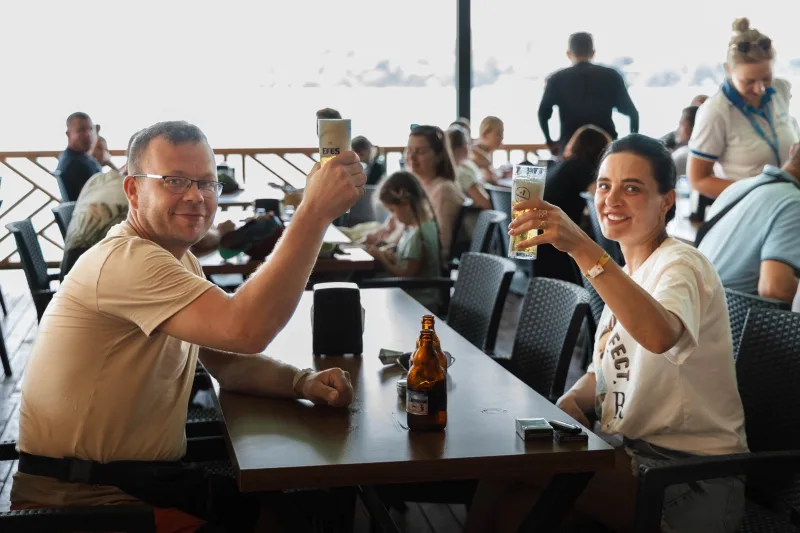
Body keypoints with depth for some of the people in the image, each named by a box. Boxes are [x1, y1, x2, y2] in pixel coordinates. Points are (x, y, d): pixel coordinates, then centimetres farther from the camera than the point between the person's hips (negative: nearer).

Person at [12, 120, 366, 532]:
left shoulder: (180, 260, 9)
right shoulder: (126, 260, -24)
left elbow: (226, 361, 12)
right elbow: (245, 330, -36)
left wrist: (302, 382, -7)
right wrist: (315, 209, -35)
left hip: (144, 476, 9)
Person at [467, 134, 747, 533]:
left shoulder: (681, 264, -14)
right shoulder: (626, 273, 13)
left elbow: (661, 335, -38)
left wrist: (581, 247, -46)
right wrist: (571, 401, -4)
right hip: (631, 455, 7)